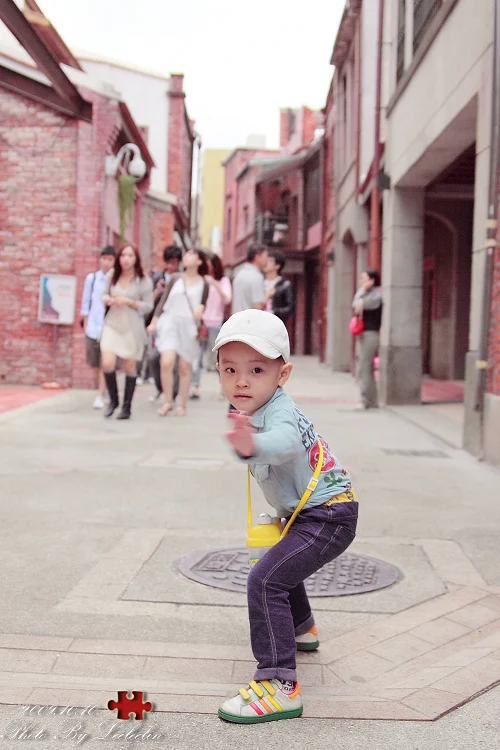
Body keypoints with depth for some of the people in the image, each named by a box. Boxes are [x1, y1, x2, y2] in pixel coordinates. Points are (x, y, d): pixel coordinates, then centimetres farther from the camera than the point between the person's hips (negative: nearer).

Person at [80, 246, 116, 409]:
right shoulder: (91, 278, 5)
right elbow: (86, 302, 10)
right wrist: (85, 322, 7)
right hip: (93, 326, 3)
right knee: (95, 363, 9)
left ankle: (100, 396, -5)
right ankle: (100, 391, 25)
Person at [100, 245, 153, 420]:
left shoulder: (144, 281, -5)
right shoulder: (112, 275, 5)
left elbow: (148, 306, -5)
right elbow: (105, 295, 17)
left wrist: (128, 301, -17)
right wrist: (109, 300, -7)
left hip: (132, 328, -2)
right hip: (112, 325, 2)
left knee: (130, 367, 6)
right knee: (107, 364, -11)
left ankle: (127, 407, 18)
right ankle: (113, 400, 12)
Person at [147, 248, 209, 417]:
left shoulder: (203, 284, 6)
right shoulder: (176, 279, 9)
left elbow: (202, 306, 13)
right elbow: (163, 301, 10)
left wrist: (201, 309, -11)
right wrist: (154, 321, 4)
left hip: (189, 326, 0)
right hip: (170, 323, 0)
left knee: (185, 368, 3)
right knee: (167, 363, -15)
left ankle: (182, 405, 16)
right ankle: (168, 402, -1)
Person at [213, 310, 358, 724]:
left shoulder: (280, 413, -30)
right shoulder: (262, 409, 0)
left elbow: (284, 441, -56)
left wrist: (254, 447, -76)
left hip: (327, 517, -11)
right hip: (311, 512, 11)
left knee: (265, 580, -22)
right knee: (282, 565, 33)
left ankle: (279, 686, -17)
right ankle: (301, 630, 59)